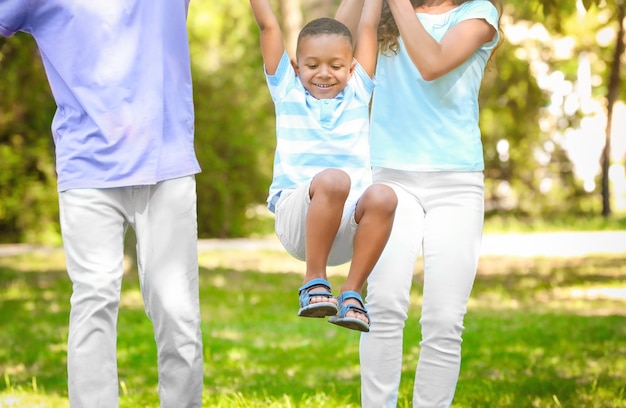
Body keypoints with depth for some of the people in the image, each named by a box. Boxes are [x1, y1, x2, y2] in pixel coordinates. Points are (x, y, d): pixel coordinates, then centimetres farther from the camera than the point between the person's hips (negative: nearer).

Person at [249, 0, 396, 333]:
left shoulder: (357, 92, 20)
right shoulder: (287, 91, 16)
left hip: (349, 227, 2)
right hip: (296, 219, -2)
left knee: (382, 196, -32)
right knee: (333, 179, -35)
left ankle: (351, 293, -20)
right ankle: (314, 282, -22)